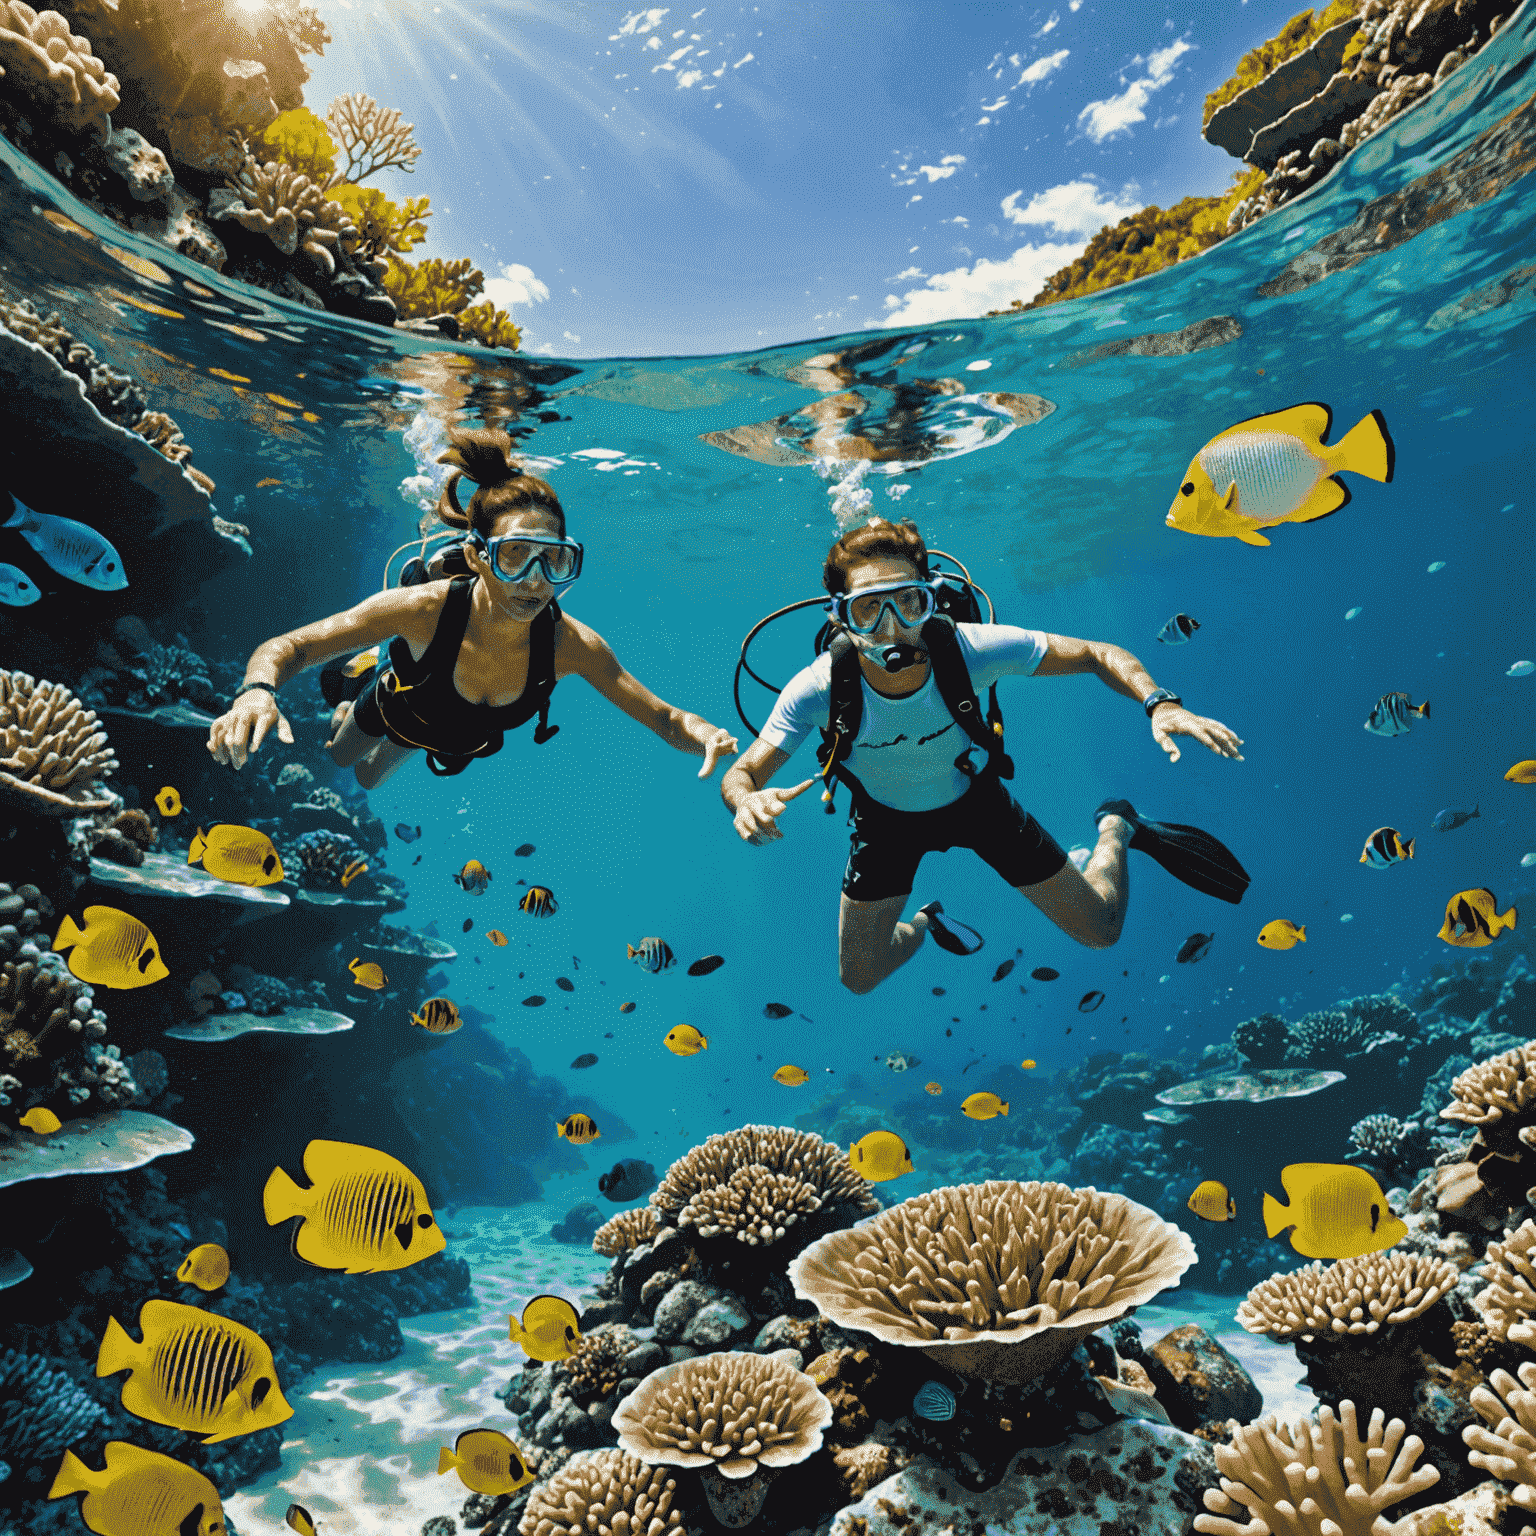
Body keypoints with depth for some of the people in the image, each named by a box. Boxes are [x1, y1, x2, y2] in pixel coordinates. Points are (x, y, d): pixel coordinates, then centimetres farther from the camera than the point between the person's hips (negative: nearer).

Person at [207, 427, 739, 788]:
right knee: (338, 759, 35)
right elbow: (287, 647, -38)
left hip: (460, 739, 2)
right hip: (393, 708, -2)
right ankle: (352, 687, 59)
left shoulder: (573, 645, -40)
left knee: (369, 780, 36)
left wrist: (697, 731, -60)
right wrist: (257, 691, -61)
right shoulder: (426, 609, -45)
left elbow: (662, 716, -36)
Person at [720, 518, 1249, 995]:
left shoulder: (968, 650, -35)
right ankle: (926, 921, 42)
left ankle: (1116, 827, 35)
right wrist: (748, 801, -50)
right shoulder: (818, 689, -34)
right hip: (887, 819, 1)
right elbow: (739, 775, -25)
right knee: (860, 979, 8)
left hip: (973, 797, 0)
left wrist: (1160, 703, -42)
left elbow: (1097, 655, -23)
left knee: (1101, 930, 3)